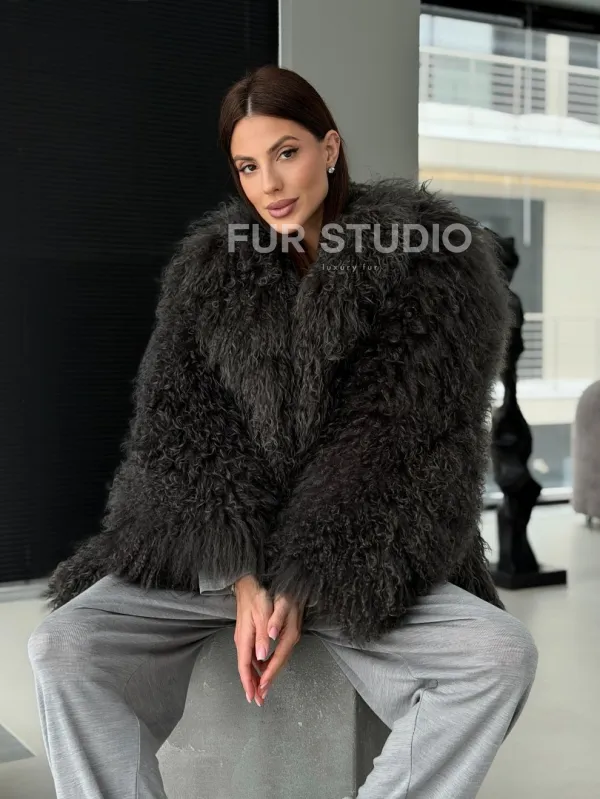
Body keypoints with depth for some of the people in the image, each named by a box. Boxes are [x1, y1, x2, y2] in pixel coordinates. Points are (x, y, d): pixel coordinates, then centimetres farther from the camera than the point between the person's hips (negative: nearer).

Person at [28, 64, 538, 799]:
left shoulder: (425, 263, -3)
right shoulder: (208, 268, 7)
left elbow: (394, 443, -9)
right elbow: (180, 428, -1)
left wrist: (305, 588, -16)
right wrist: (242, 579, -14)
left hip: (356, 561, -2)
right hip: (207, 551, 2)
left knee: (503, 656, -26)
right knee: (63, 646, -21)